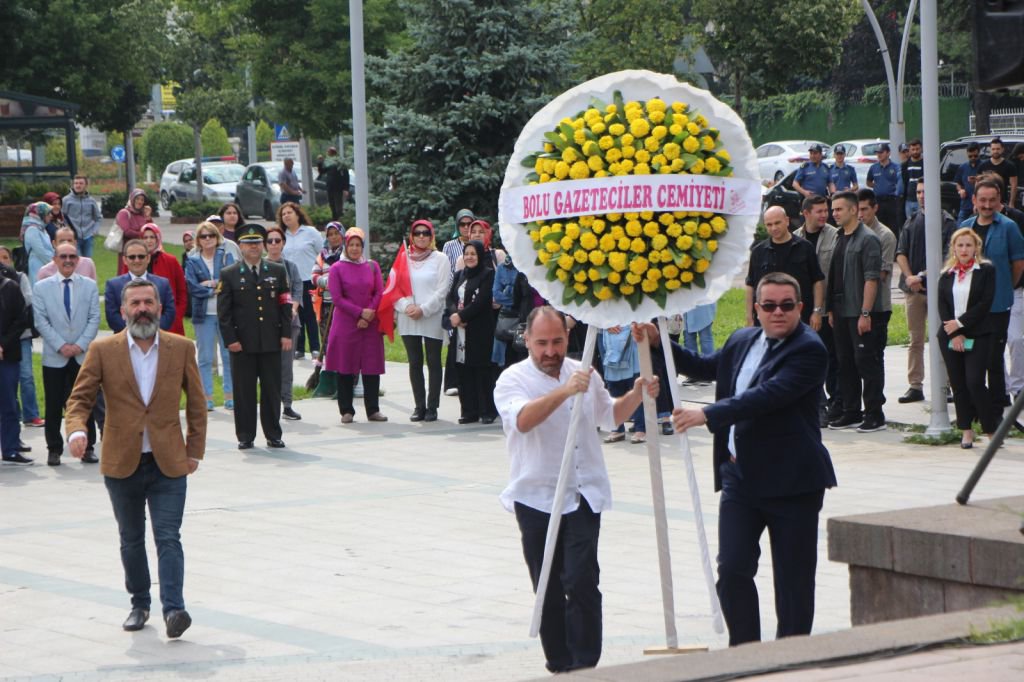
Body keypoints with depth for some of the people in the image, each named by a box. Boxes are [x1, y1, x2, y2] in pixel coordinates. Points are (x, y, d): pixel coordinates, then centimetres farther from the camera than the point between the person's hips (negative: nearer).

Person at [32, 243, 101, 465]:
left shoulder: (89, 286, 7)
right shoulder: (41, 288, 3)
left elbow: (94, 319, 2)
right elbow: (41, 321, -3)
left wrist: (81, 345, -10)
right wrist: (61, 346, -12)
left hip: (83, 356, 1)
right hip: (54, 357, -1)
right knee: (54, 405, 2)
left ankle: (88, 447, 11)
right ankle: (54, 449, 10)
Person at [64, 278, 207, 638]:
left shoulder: (181, 348, 2)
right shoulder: (103, 351, -1)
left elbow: (196, 403, 9)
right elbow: (80, 397, -1)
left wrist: (195, 450, 7)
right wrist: (76, 430, -21)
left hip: (168, 463, -1)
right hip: (122, 463, 1)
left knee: (168, 538, -10)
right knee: (132, 540, 13)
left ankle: (173, 608, -15)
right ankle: (139, 604, 27)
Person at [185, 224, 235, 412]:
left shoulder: (226, 257, 8)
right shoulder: (193, 261, 6)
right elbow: (191, 286, -7)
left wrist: (210, 283, -11)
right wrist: (216, 289, -8)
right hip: (204, 314, 0)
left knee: (229, 356, 2)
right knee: (205, 358, 1)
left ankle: (230, 396, 7)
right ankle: (207, 398, 5)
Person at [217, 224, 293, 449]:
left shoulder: (278, 271, 10)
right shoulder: (229, 274, 3)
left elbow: (285, 305, 10)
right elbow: (223, 311, 1)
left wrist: (286, 334, 1)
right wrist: (230, 339, -8)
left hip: (271, 342, 2)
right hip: (242, 344, -2)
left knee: (272, 390, 5)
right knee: (244, 391, 1)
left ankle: (273, 435, 13)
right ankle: (245, 437, 8)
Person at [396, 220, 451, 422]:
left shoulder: (440, 259, 2)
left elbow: (442, 290, -4)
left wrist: (423, 309, -13)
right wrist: (406, 306, -10)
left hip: (432, 319, -3)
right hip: (408, 320, 3)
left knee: (433, 363, 0)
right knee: (415, 363, 5)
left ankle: (432, 406, 3)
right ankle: (419, 406, 9)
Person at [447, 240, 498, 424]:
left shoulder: (488, 274, -2)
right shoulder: (459, 276, 18)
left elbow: (481, 302, -12)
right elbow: (450, 298, 9)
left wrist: (461, 315, -13)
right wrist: (454, 313, -10)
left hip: (480, 331, -6)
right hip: (461, 330, 6)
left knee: (482, 371, -5)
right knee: (464, 371, 4)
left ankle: (487, 411, -1)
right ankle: (469, 411, 8)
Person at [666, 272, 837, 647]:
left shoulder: (809, 351, -12)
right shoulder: (742, 341, 12)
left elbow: (769, 395, -25)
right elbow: (707, 367, 32)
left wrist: (707, 414, -30)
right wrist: (658, 343, 21)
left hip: (789, 479, -6)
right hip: (739, 475, 6)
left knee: (792, 578, 2)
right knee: (732, 570, -1)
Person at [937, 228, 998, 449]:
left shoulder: (986, 271, 1)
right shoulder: (946, 275, 11)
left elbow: (985, 303, -7)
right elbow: (942, 306, 5)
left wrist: (960, 323, -11)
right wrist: (954, 335, -8)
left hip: (978, 336, -4)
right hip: (950, 337, 4)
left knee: (975, 382, -13)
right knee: (958, 385, 3)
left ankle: (992, 429, -2)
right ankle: (966, 430, 11)